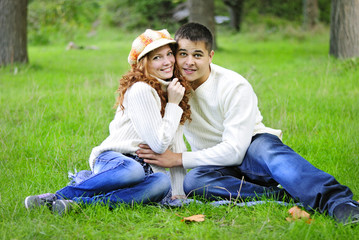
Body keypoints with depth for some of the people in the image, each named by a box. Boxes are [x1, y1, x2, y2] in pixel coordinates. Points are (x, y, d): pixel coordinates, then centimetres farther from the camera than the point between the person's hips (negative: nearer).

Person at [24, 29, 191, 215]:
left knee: (162, 182, -34)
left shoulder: (172, 89, 15)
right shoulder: (140, 90, -11)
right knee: (134, 170, -45)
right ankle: (55, 197, -31)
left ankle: (80, 202, -38)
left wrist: (179, 192, 6)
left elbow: (176, 145, 16)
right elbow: (159, 144, -15)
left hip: (147, 164, 6)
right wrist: (173, 105, -7)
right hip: (114, 159, -6)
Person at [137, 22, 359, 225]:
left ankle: (336, 200, -57)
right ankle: (286, 196, -36)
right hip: (216, 165, 4)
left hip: (252, 152, -3)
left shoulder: (235, 87, -14)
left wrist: (178, 158, -20)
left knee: (266, 146, -39)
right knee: (192, 181, -32)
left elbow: (234, 150, -19)